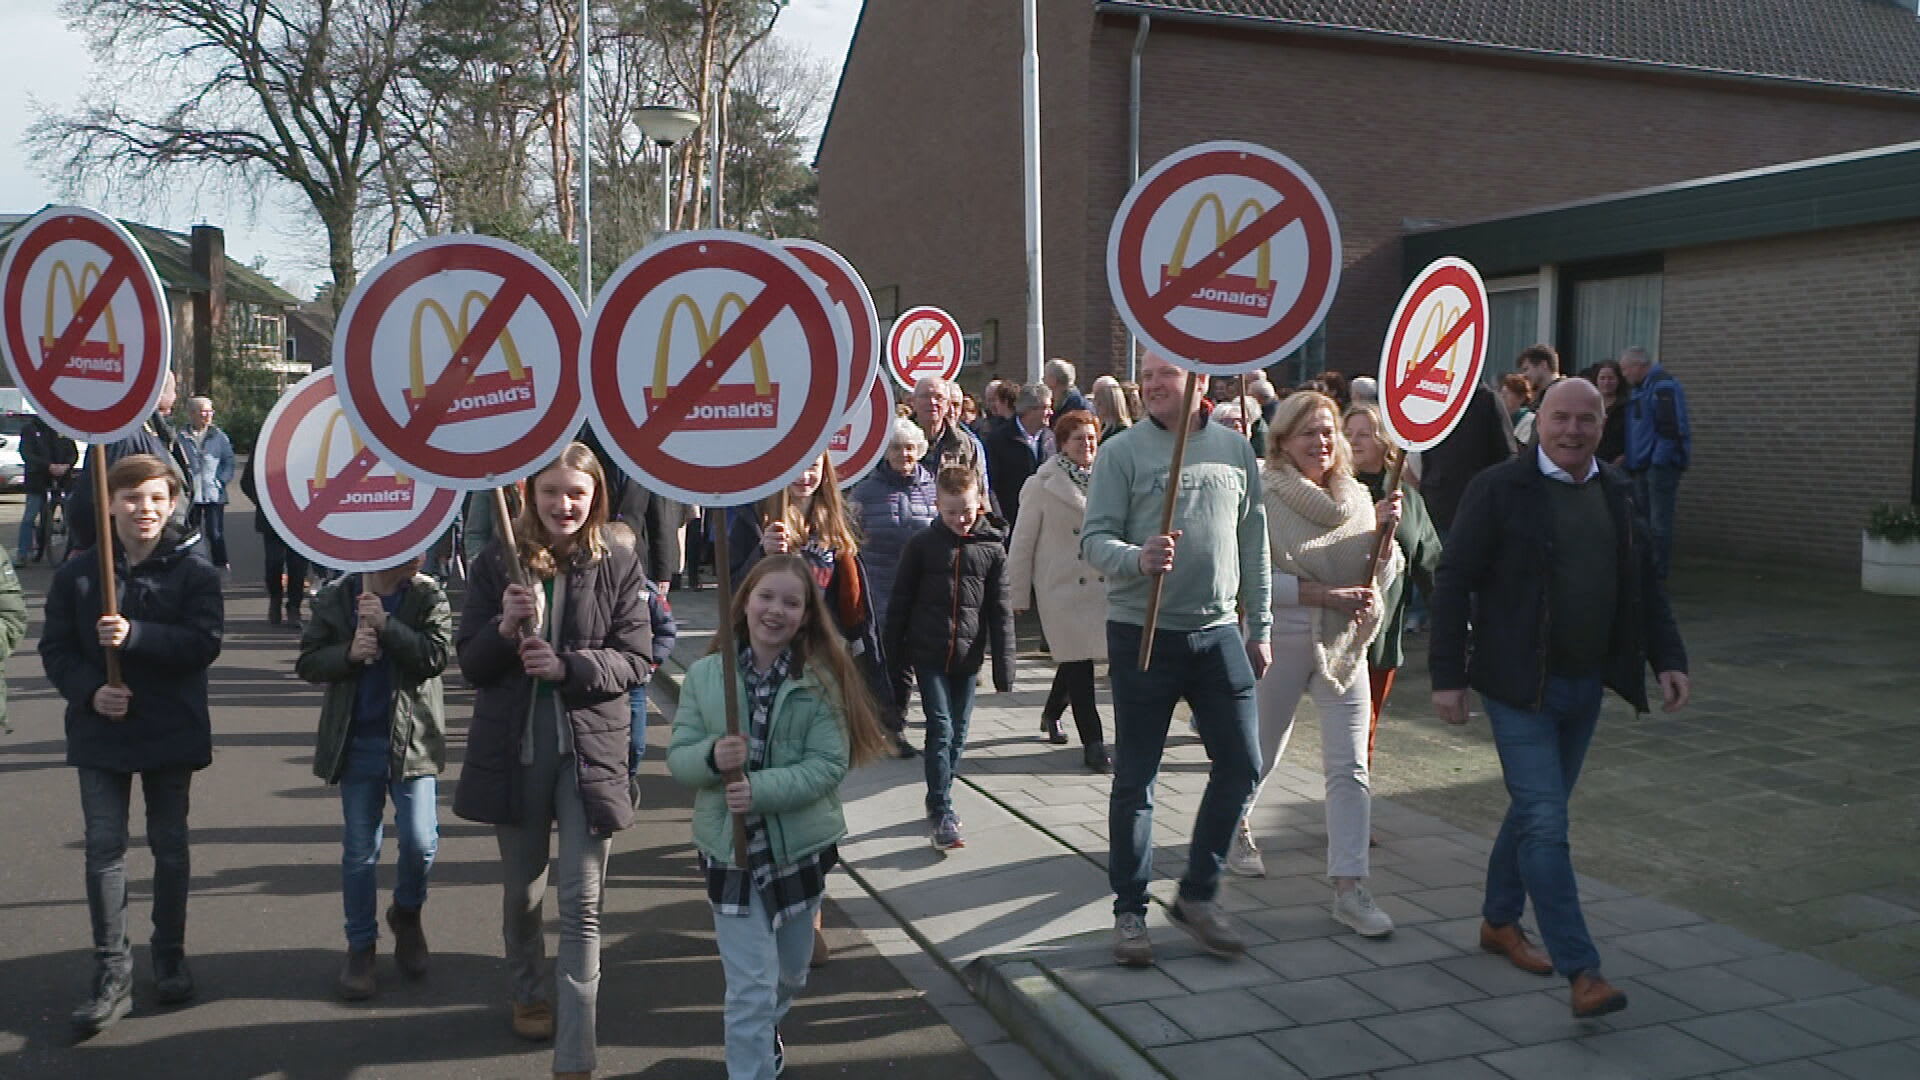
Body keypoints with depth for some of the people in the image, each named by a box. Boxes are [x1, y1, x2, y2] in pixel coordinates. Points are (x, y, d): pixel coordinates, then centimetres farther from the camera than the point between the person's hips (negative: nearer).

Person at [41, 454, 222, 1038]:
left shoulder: (194, 571, -6)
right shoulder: (78, 572, 0)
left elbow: (205, 643, -15)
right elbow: (56, 648, 2)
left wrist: (135, 635, -27)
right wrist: (89, 690, -16)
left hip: (171, 729, -1)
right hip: (101, 728, 1)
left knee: (170, 845, 10)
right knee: (104, 847, 0)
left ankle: (170, 956, 27)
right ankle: (112, 972, 8)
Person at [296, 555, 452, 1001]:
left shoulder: (429, 596, -5)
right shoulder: (335, 597, 0)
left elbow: (435, 656, -16)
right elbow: (307, 663, 2)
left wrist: (386, 625, -22)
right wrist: (349, 653, -16)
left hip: (412, 739, -1)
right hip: (356, 742, 1)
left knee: (420, 841, -4)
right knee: (359, 849, 8)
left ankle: (407, 914, 26)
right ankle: (361, 946, 22)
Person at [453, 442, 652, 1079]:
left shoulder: (619, 567, -2)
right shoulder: (498, 563, 0)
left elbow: (636, 659, -5)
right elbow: (469, 663, 0)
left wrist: (568, 666, -21)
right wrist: (504, 628, -20)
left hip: (590, 751, -2)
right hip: (513, 749, 2)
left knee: (581, 906, -1)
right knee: (522, 891, 20)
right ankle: (530, 993, 46)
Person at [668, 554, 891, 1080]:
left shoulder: (821, 680, -9)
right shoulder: (704, 675, -5)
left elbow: (829, 764, -14)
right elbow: (678, 757, -4)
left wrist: (761, 789, -26)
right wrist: (711, 757, -26)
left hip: (802, 845, 2)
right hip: (730, 847, -1)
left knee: (790, 973, 22)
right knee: (751, 986, -3)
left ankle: (764, 1028, 53)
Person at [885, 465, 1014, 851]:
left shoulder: (992, 548, -1)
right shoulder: (922, 544, -3)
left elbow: (1001, 611, 0)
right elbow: (900, 601, 3)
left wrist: (1004, 667, -3)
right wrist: (894, 655, 2)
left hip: (968, 655, 2)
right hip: (928, 652, -2)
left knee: (958, 732, 10)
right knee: (940, 728, -7)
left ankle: (938, 801, 26)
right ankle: (942, 813, -3)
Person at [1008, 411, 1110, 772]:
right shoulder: (1042, 486, -4)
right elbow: (1022, 543, -1)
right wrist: (1019, 595, -1)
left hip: (1102, 587, 4)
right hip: (1062, 589, -4)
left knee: (1075, 659, 13)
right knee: (1077, 661, -4)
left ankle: (1052, 714, 39)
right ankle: (1093, 743, 0)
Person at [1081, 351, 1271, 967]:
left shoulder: (1235, 449, 6)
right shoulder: (1123, 451, -5)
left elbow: (1253, 543, 11)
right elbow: (1093, 539, -10)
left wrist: (1259, 628, 12)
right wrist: (1138, 559, -31)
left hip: (1218, 633, 4)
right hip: (1142, 633, -4)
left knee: (1241, 766, 6)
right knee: (1135, 777, 4)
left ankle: (1197, 894, 24)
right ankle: (1129, 909, 18)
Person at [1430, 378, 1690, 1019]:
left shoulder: (1616, 493, 9)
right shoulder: (1499, 490, -9)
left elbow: (1644, 584, 16)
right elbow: (1453, 581, -10)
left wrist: (1668, 659, 7)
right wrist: (1447, 676, -13)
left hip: (1585, 687, 6)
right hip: (1520, 686, -6)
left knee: (1536, 810, 16)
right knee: (1545, 821, -9)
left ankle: (1499, 922, 34)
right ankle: (1581, 971, -6)